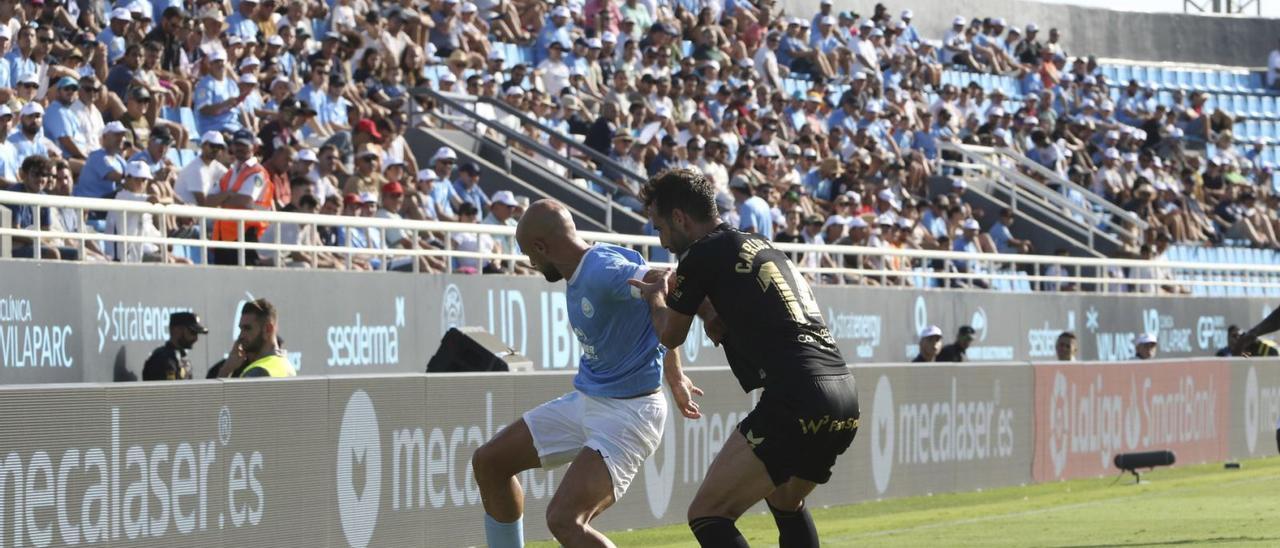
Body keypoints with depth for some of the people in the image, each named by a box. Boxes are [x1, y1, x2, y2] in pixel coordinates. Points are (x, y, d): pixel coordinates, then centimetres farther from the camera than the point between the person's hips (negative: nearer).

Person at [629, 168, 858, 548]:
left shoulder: (703, 255, 0)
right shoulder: (764, 247, 23)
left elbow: (670, 336, 15)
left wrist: (657, 299, 33)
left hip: (796, 400, -9)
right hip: (845, 400, 9)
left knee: (707, 515, -5)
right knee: (786, 504, 32)